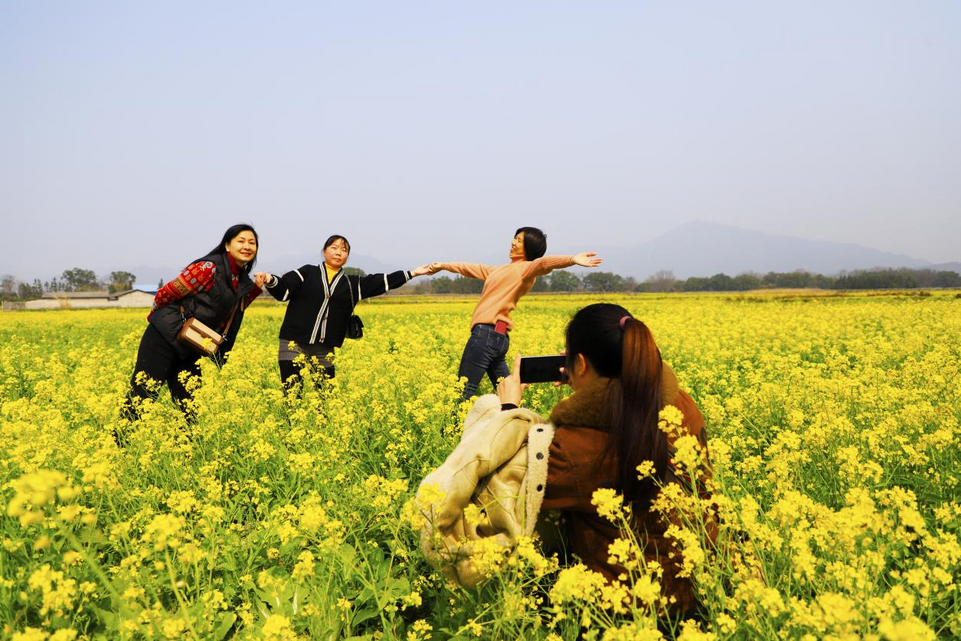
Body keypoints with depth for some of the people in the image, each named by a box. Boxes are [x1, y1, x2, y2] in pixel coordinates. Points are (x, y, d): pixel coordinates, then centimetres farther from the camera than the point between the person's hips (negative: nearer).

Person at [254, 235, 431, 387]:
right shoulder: (307, 273, 5)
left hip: (324, 351, 4)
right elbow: (283, 291, -4)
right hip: (294, 344, -3)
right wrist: (270, 280, -26)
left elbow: (382, 281, 11)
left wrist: (412, 273, 8)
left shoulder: (351, 284, 13)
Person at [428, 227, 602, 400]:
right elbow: (474, 269, 36)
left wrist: (572, 259, -43)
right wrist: (442, 266, 44)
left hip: (487, 334, -9)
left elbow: (544, 263, -23)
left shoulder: (525, 269, -3)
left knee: (463, 392, -6)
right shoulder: (504, 269, 24)